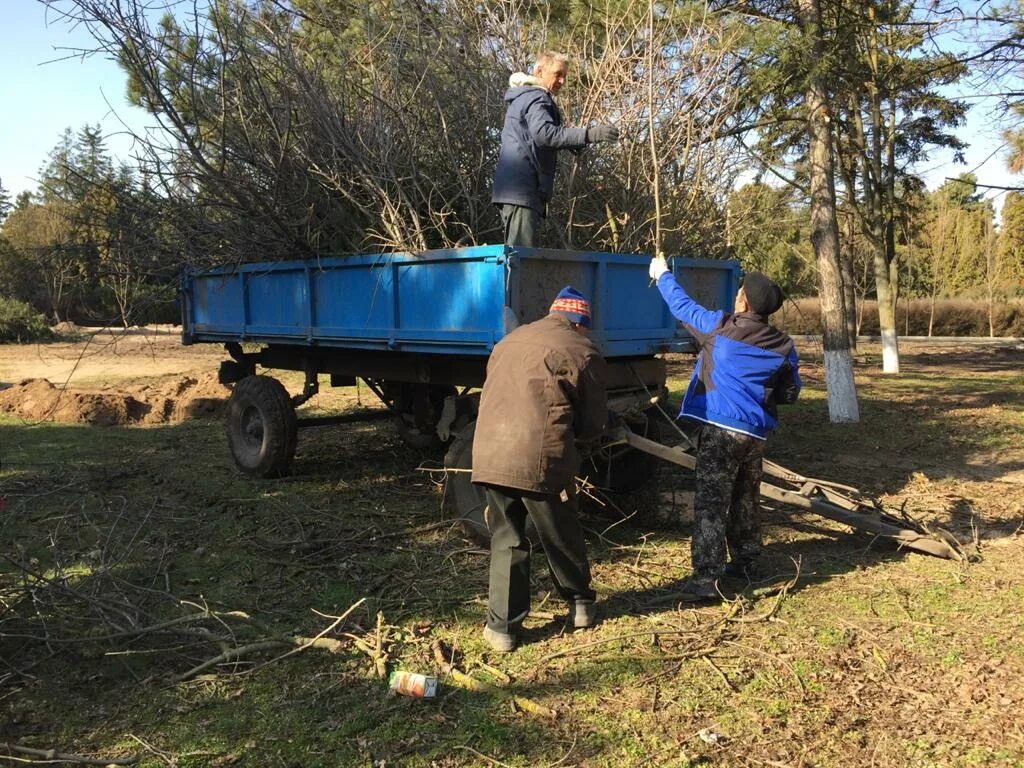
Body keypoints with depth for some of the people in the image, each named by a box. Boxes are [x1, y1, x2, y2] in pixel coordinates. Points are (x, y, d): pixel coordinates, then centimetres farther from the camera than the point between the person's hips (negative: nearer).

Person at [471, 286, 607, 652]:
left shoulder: (510, 341, 21)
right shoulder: (582, 352, 2)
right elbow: (593, 423, 5)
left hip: (489, 455, 5)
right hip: (539, 460, -4)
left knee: (506, 540, 14)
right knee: (562, 538, 15)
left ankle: (502, 627, 15)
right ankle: (581, 604, 34)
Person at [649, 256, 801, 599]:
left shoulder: (719, 326, -9)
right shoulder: (783, 345, 1)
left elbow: (682, 305, 6)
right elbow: (790, 393, 10)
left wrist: (662, 275, 23)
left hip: (720, 430, -5)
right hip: (756, 435, 5)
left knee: (711, 503, -5)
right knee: (746, 500, 20)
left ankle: (706, 578, -9)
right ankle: (746, 562, 33)